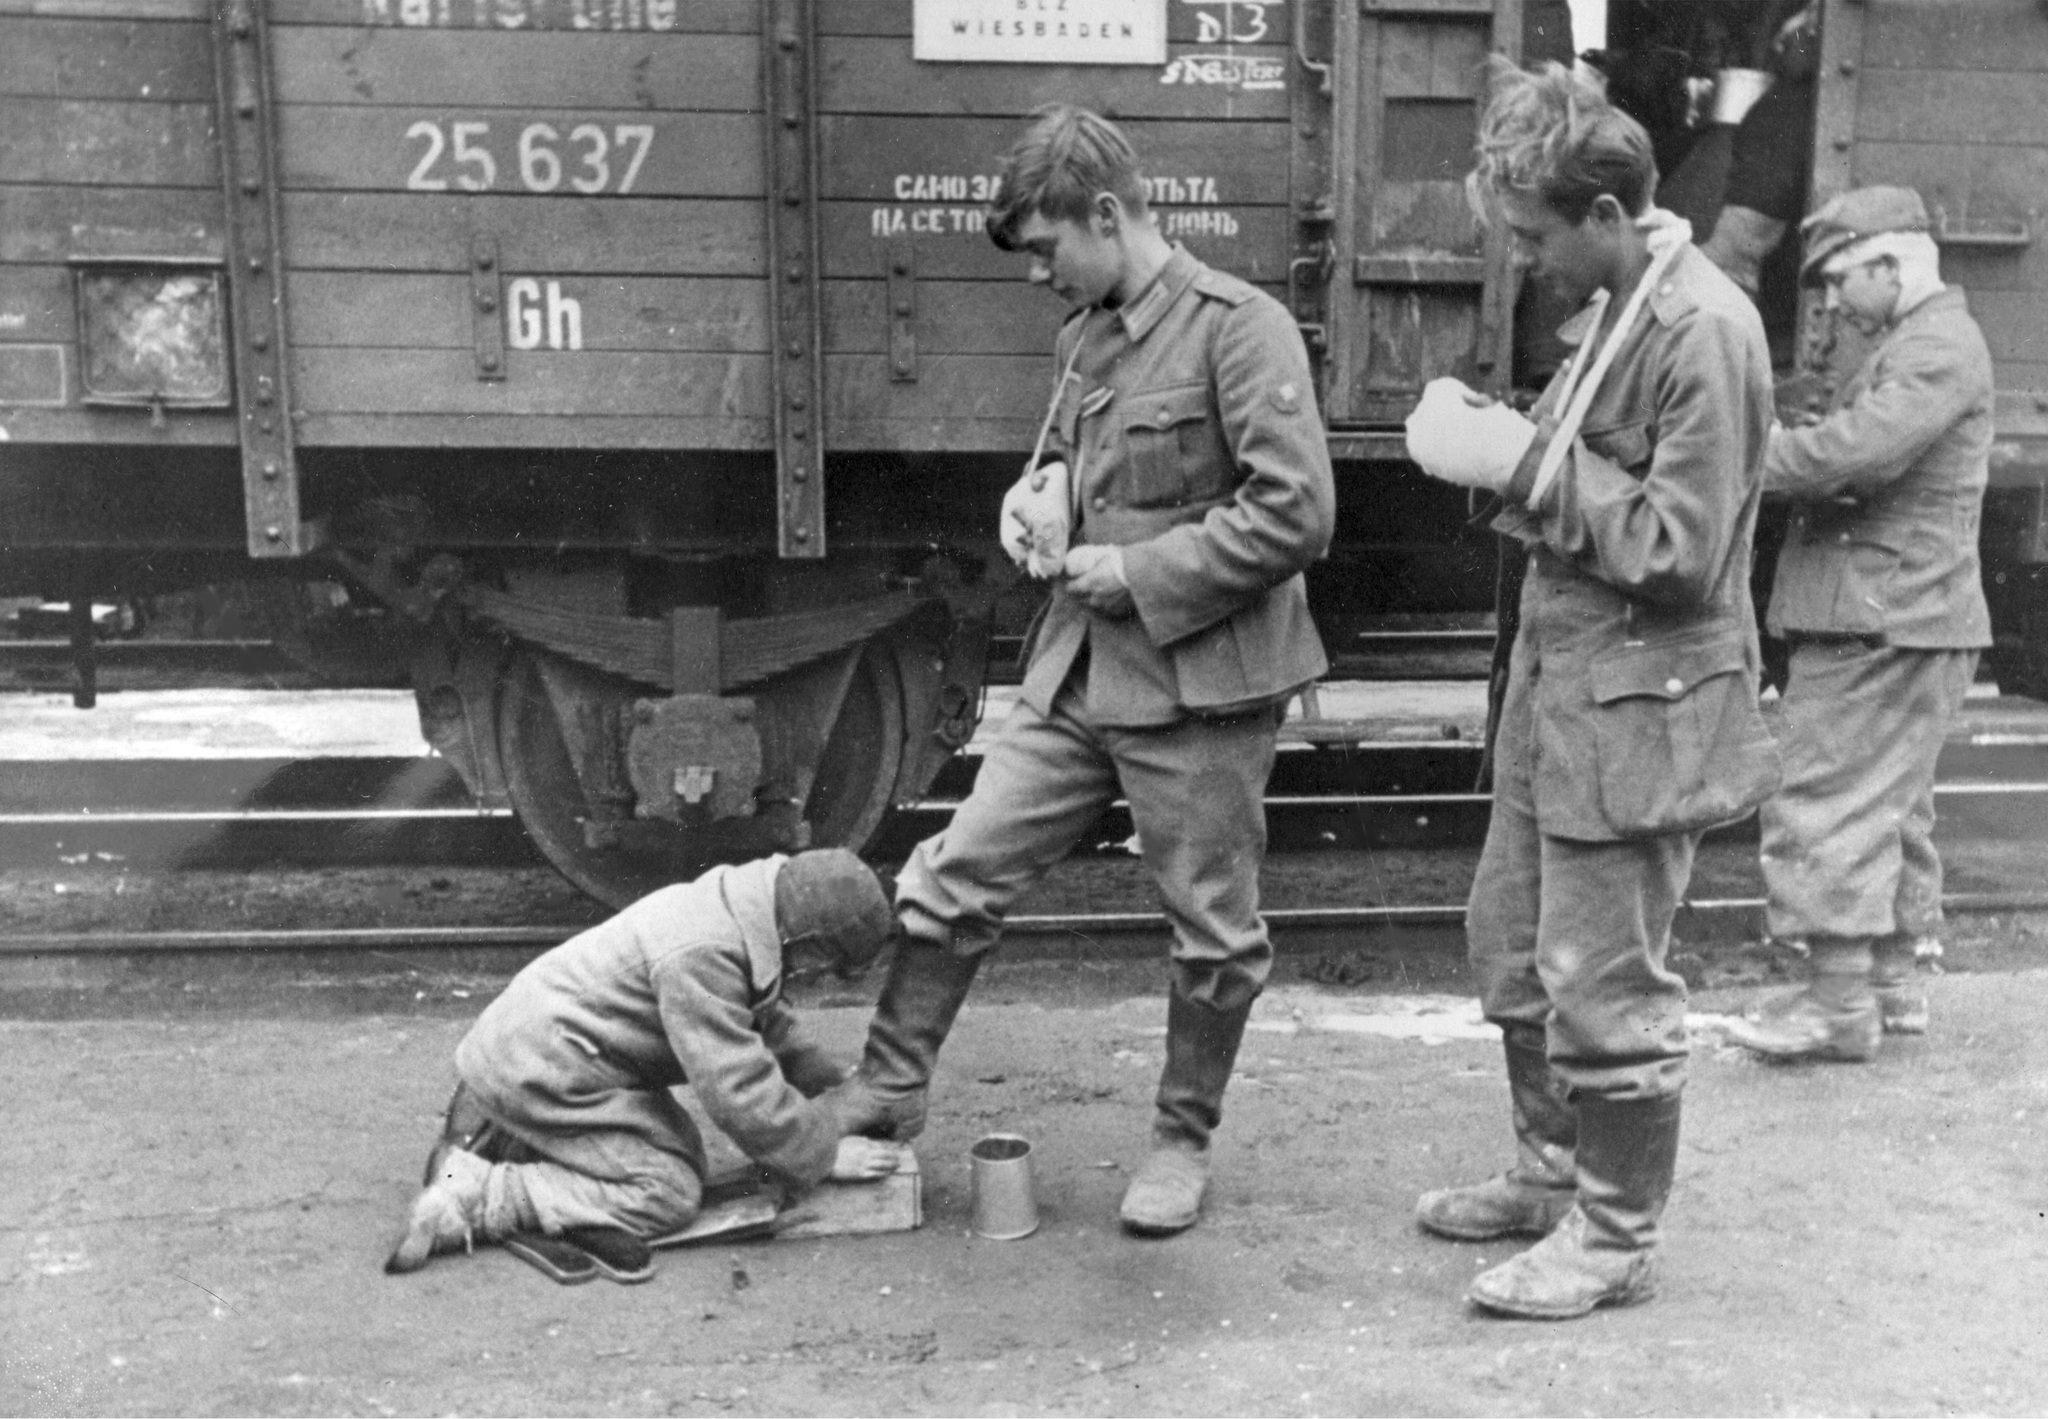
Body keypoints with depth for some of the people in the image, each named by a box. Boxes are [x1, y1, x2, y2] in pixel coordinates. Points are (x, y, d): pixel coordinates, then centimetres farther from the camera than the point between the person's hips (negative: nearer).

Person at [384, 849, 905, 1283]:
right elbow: (739, 1092, -26)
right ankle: (467, 1203, -11)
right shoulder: (701, 957, -30)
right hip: (538, 1068, -10)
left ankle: (495, 1130, 15)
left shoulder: (737, 904, 0)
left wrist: (831, 1082, 12)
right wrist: (825, 1155, -15)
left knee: (680, 1151, 11)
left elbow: (765, 1016, 18)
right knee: (667, 1193, -12)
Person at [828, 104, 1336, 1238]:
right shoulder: (1086, 336, 11)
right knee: (955, 872, 6)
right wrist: (1036, 507, 4)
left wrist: (1139, 573, -16)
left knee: (1212, 930, 9)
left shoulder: (1238, 326, -12)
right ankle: (887, 1089, 21)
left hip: (1200, 682, -7)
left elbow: (1296, 512, -19)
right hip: (1077, 671, 7)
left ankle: (1183, 1142, 28)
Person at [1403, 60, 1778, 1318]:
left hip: (1640, 707, -9)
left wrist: (1526, 467, -20)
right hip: (1560, 686, 9)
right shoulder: (1611, 307, 9)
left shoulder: (1703, 330, -19)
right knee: (1514, 948, 19)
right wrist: (1494, 443, 1)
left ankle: (1617, 1238, 19)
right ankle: (1555, 1173, 36)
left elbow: (1680, 549, -21)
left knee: (1605, 988, 1)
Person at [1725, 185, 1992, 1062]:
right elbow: (1861, 457, 17)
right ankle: (1889, 984, 25)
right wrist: (1774, 446, 0)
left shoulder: (1939, 345, -14)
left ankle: (1840, 1004, -3)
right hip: (1895, 617, 11)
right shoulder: (1916, 345, 21)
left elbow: (1858, 451, -28)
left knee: (1831, 803, -8)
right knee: (1890, 806, 15)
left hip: (1883, 620, -11)